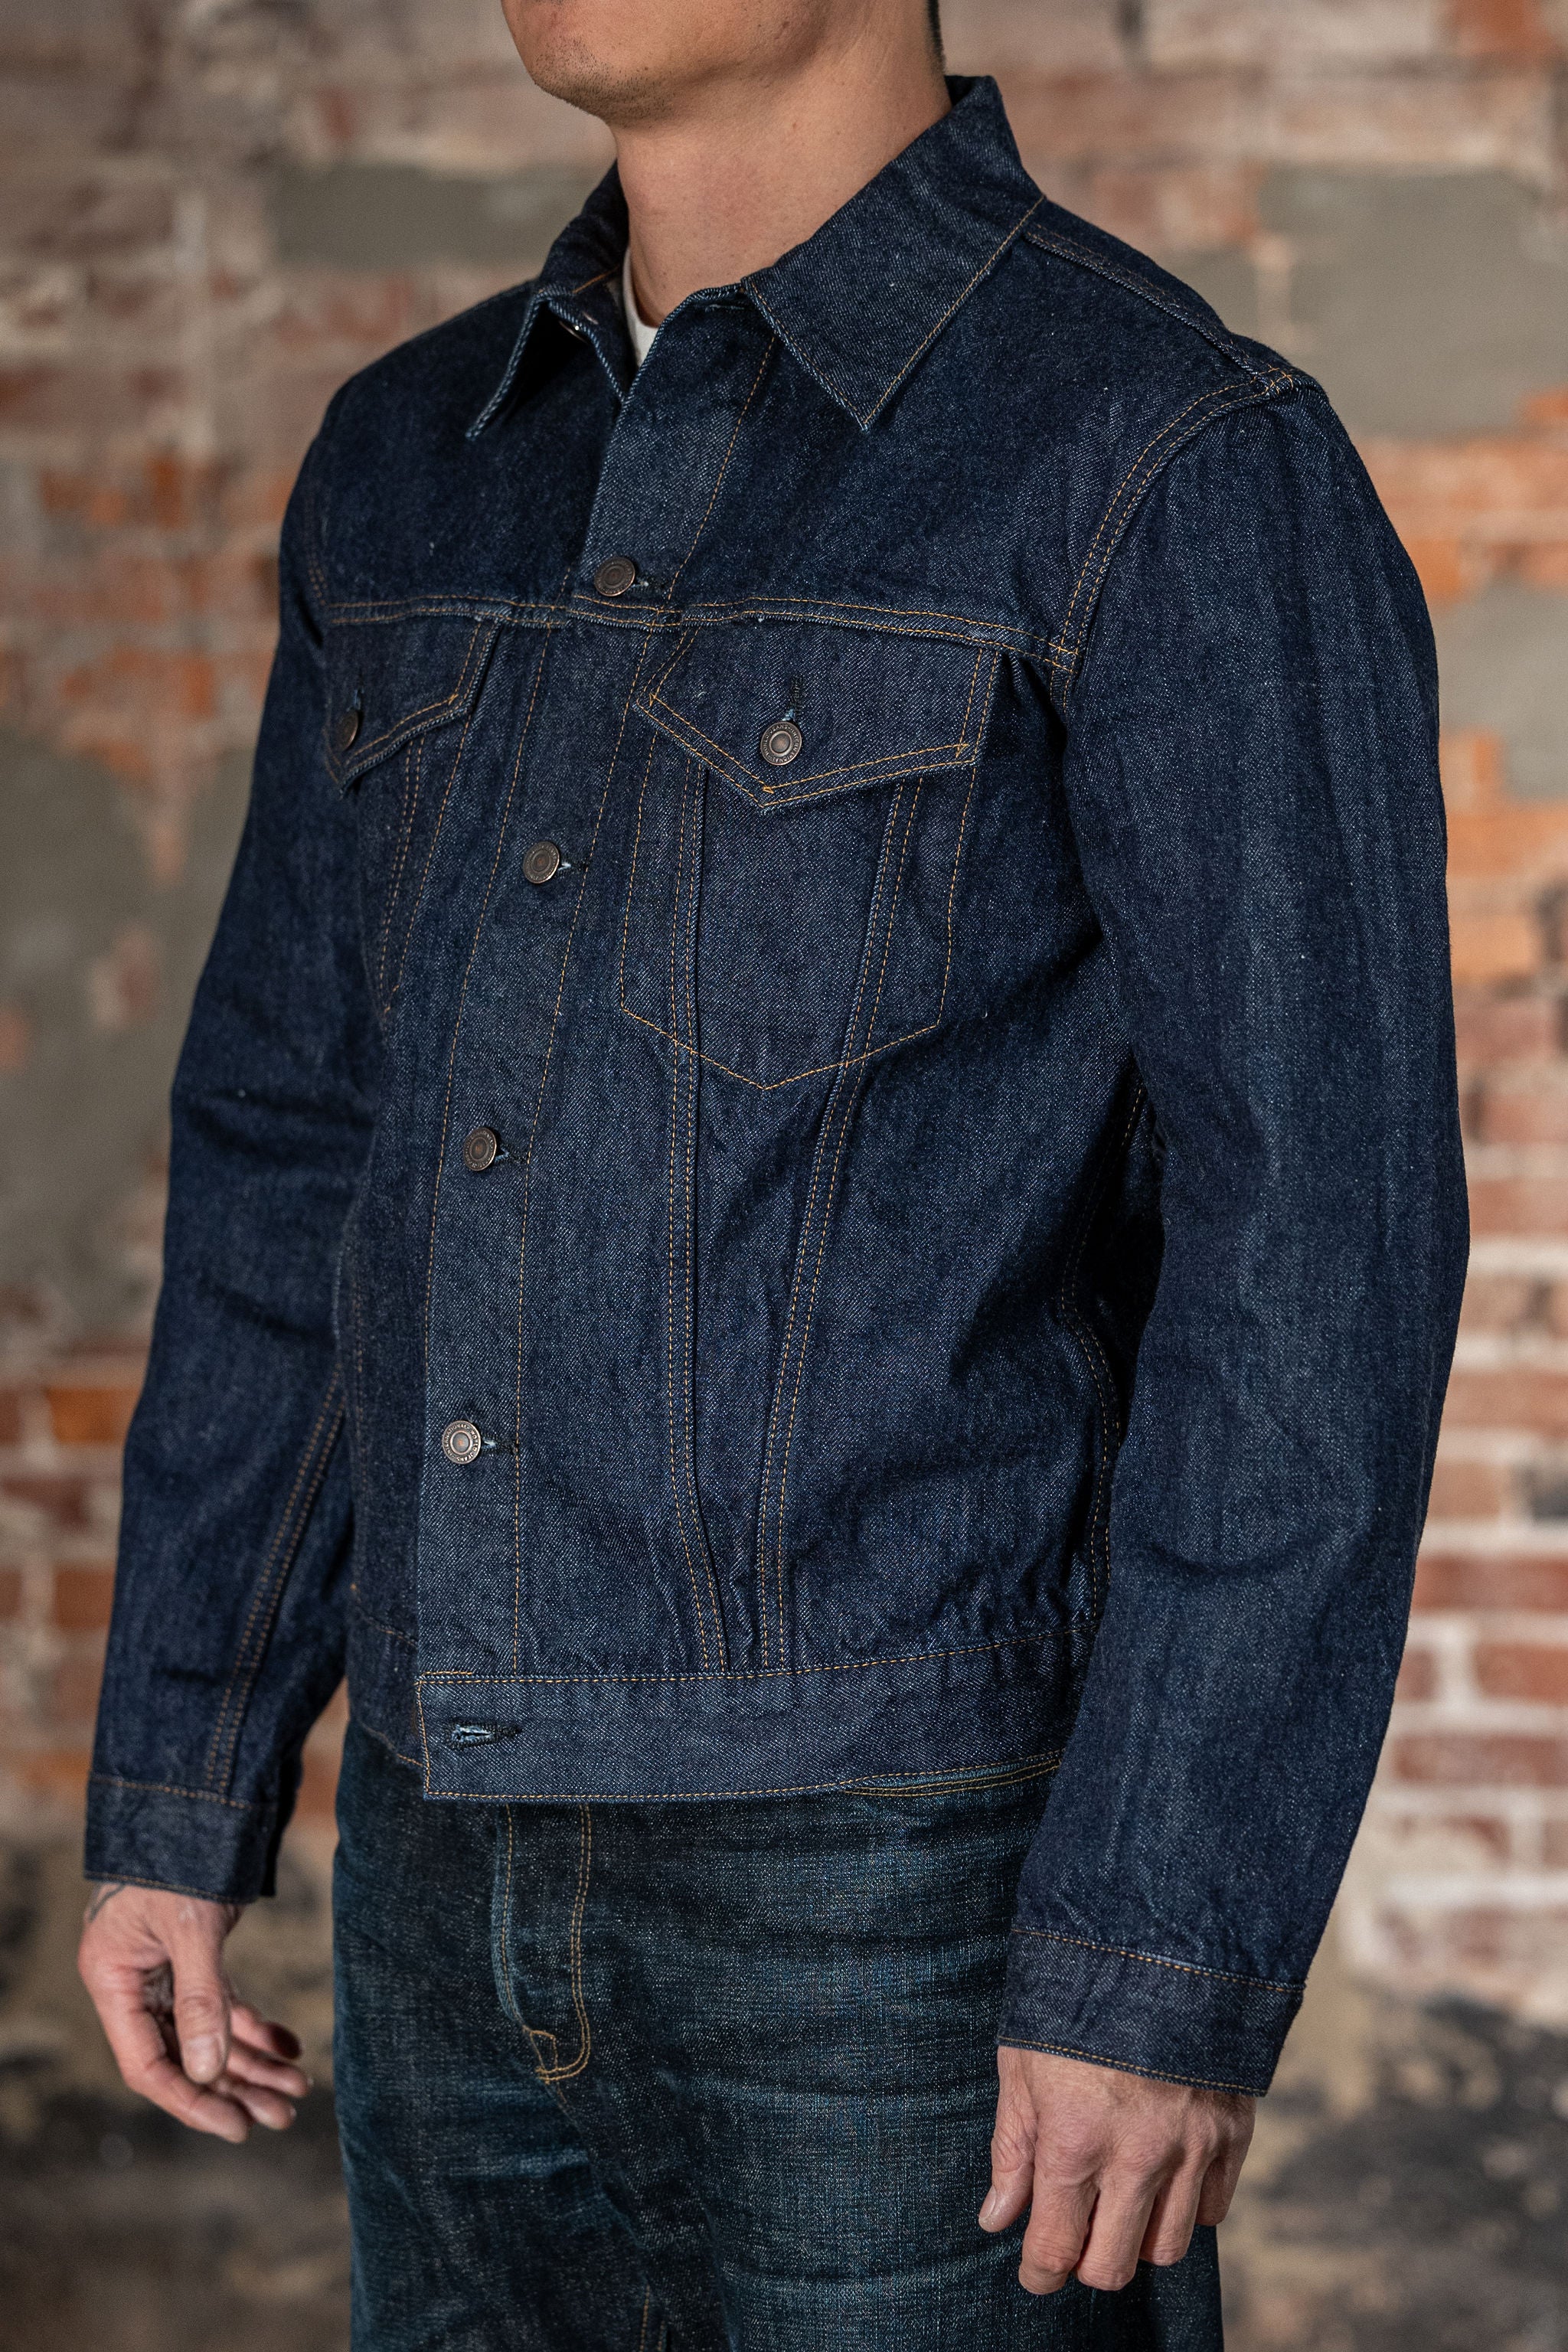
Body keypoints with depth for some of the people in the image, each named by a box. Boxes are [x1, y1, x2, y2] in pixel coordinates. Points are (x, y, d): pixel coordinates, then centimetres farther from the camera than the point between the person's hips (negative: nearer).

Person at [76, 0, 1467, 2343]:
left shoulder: (1189, 470, -12)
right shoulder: (415, 468, 9)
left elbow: (1320, 1254, -16)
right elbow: (294, 1164, 13)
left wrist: (1173, 1968, -19)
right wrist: (173, 1802, 11)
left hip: (926, 1886, -6)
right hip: (466, 1880, 7)